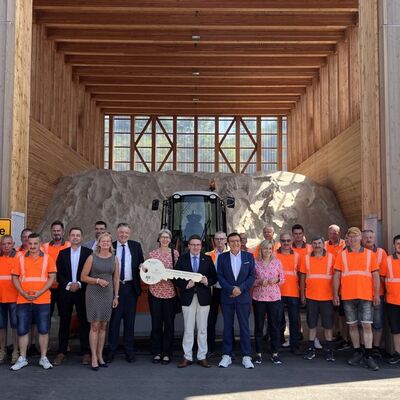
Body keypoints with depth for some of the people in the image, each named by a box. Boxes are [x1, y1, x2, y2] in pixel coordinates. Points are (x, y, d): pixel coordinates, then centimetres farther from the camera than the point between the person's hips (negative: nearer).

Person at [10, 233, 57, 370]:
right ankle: (22, 359, 17)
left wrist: (40, 292, -13)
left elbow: (52, 277, -1)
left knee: (43, 330, 3)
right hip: (23, 301, 2)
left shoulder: (48, 259, 4)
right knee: (22, 330, 5)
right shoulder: (20, 259, 9)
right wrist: (23, 293, -9)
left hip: (42, 300, -1)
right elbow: (15, 278, 6)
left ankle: (43, 358, 14)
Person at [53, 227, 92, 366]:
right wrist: (68, 284, -10)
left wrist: (79, 284, -12)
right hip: (65, 291, 2)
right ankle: (61, 352, 11)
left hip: (82, 291, -2)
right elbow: (58, 273, 4)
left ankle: (86, 352, 7)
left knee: (84, 322, 1)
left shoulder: (88, 252, 2)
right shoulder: (62, 253, 9)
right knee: (64, 322, 5)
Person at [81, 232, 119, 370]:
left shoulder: (114, 258, 5)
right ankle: (94, 358, 1)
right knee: (95, 326, -4)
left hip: (108, 294, 3)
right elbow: (83, 277, -3)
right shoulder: (92, 257, -4)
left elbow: (116, 279, 10)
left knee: (103, 326, 9)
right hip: (93, 294, -3)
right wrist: (98, 280, -15)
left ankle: (100, 355, 18)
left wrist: (116, 296, 7)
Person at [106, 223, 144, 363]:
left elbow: (141, 263, 11)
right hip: (115, 287, -2)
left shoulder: (136, 246, 6)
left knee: (130, 320, 8)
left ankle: (129, 350, 16)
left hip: (131, 287, 2)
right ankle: (111, 350, 13)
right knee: (114, 319, 4)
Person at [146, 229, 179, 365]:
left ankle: (167, 353, 14)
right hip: (155, 291, 1)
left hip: (170, 291, 0)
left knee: (169, 323, 4)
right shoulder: (152, 254, 5)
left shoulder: (175, 253, 4)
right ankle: (156, 352, 17)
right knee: (156, 323, 5)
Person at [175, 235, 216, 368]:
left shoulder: (207, 259, 6)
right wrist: (185, 284, -16)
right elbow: (176, 278, 0)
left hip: (203, 297, 1)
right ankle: (187, 357, 13)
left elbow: (214, 277, 5)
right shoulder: (182, 259, 3)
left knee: (202, 329, 6)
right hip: (188, 297, -1)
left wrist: (208, 281, -15)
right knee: (188, 329, 4)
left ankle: (202, 357, 15)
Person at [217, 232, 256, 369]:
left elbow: (252, 275, 0)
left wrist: (241, 288, -11)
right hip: (227, 297, 0)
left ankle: (246, 356, 9)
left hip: (243, 296, 0)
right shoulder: (222, 257, 4)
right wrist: (231, 289, -13)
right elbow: (220, 276, -1)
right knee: (227, 326, 5)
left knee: (244, 326, 2)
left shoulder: (249, 256, 4)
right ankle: (226, 356, 13)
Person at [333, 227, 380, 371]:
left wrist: (377, 294, -1)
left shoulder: (370, 254, 7)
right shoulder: (341, 255, 6)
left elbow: (375, 275, 6)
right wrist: (335, 294, 0)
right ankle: (357, 352, 19)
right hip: (348, 296, 1)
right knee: (352, 325, 7)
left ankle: (368, 356, 1)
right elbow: (336, 275, 5)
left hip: (366, 296, -1)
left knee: (367, 325, -3)